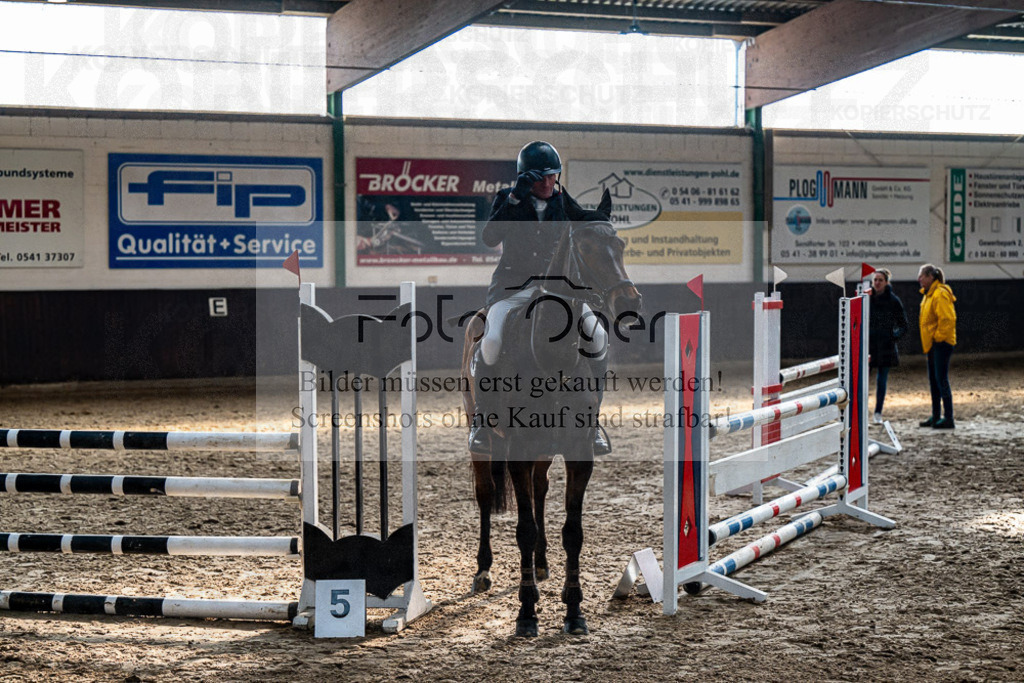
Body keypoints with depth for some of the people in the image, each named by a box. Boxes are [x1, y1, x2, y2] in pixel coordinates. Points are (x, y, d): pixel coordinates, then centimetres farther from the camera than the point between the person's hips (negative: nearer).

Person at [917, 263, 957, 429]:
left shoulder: (940, 294, -16)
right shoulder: (929, 294, 16)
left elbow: (947, 319, -23)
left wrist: (939, 337, -17)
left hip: (941, 343, -10)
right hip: (932, 344, 10)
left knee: (941, 380, -10)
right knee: (933, 380, 13)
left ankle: (948, 419, -8)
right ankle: (936, 416, 20)